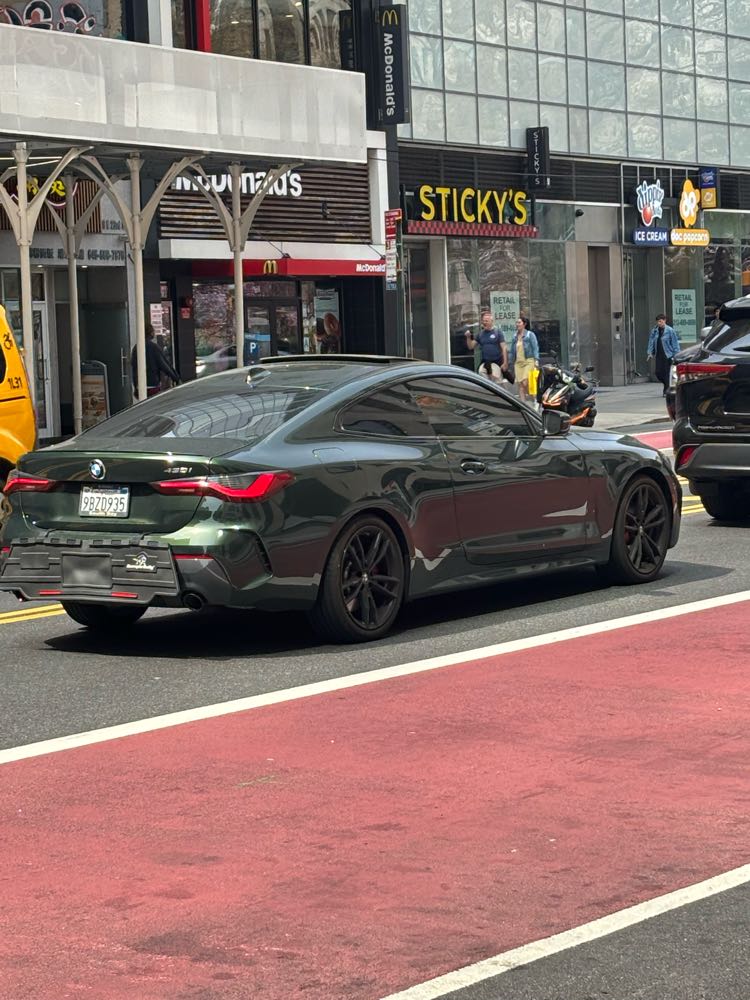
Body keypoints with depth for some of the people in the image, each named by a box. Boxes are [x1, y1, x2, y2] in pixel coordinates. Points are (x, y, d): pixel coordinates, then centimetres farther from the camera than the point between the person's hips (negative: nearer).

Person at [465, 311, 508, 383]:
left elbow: (504, 348, -6)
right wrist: (468, 337, -7)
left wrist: (505, 362, -12)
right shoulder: (480, 334, 9)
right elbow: (471, 347, 12)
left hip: (497, 363, -4)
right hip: (484, 363, 4)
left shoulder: (497, 332, -3)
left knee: (497, 383, -3)